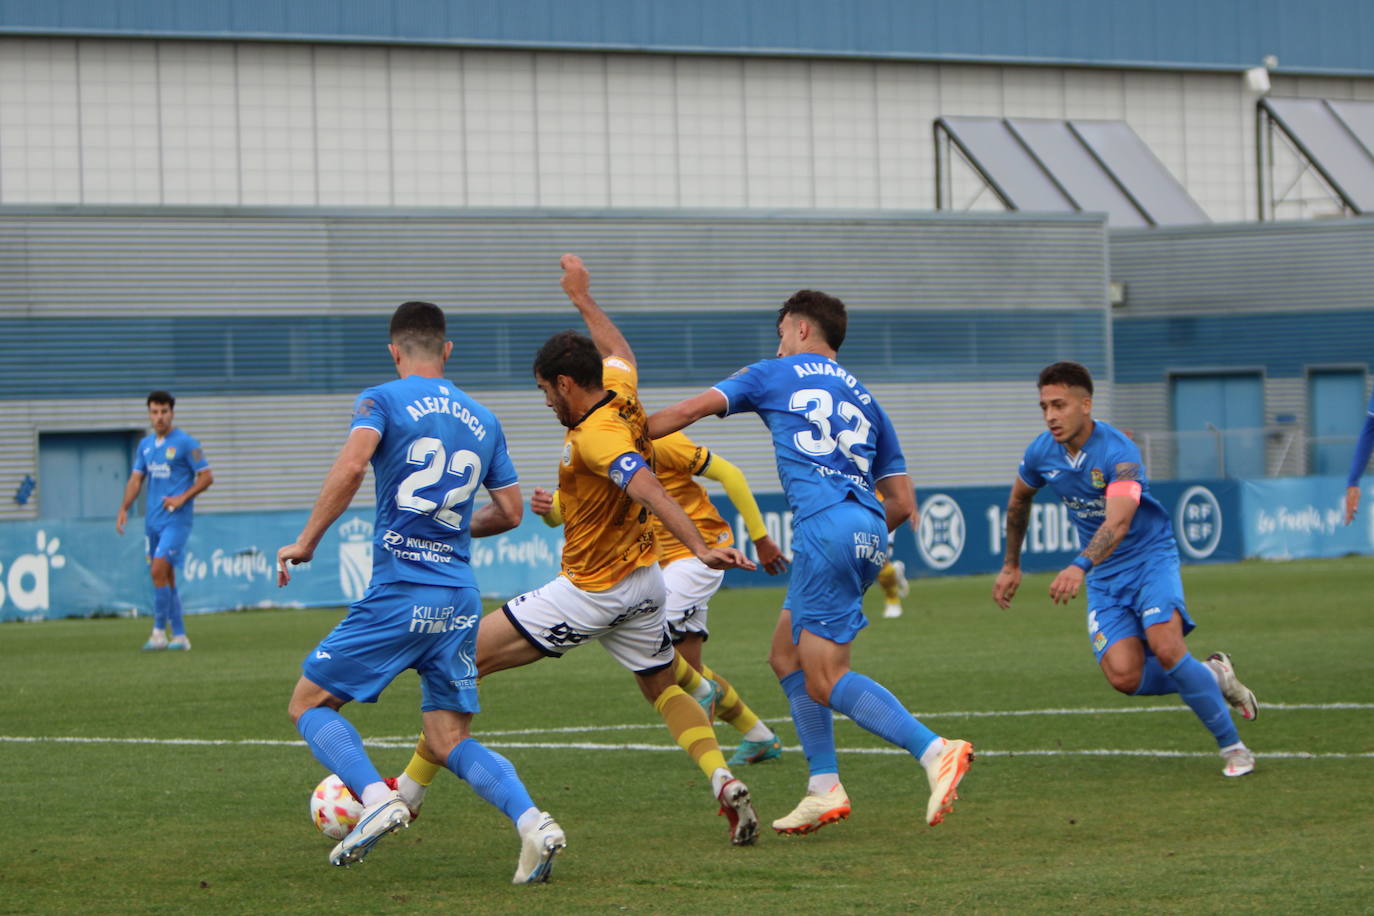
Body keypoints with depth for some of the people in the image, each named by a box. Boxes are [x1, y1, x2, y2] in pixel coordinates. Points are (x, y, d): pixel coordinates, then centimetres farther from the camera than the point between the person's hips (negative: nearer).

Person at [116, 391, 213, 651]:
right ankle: (179, 636, 13)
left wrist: (182, 498, -15)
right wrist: (124, 508, 3)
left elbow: (207, 476, -5)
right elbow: (136, 479, 17)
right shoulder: (145, 445, 13)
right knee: (165, 577, 8)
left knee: (159, 570, -17)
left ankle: (159, 631, -11)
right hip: (153, 520, 7)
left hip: (176, 518, -7)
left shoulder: (185, 443, -5)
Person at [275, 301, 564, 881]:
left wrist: (306, 542, -12)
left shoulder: (383, 400, -1)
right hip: (460, 599, 5)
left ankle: (377, 798, -15)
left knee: (308, 704, 9)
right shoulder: (482, 420, 15)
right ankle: (531, 822, -14)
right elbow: (510, 512, 18)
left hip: (398, 593, -5)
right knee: (449, 741, 11)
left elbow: (351, 466, -19)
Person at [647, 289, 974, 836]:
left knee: (826, 681, -10)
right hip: (869, 534, 7)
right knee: (786, 656, 18)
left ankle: (936, 752, -27)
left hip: (825, 525, -7)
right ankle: (824, 790, 11)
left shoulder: (774, 376, 13)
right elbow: (902, 504, 20)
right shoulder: (864, 400, 26)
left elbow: (688, 411, 12)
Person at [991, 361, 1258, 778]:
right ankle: (1212, 676, 11)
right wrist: (1011, 566, 23)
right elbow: (1018, 500, 18)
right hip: (1105, 576, 5)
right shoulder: (1040, 453, -4)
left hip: (1150, 558, -5)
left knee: (1166, 651, -28)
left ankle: (1233, 747, -9)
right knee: (1125, 676, -17)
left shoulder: (1119, 453, -24)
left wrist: (1080, 567, -55)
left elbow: (1118, 523, -40)